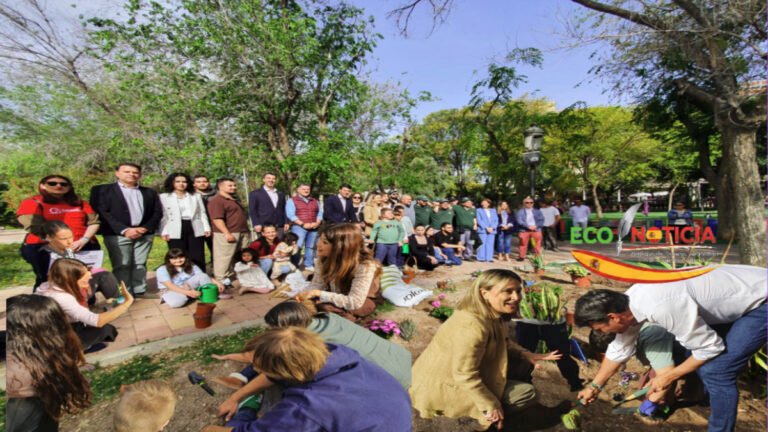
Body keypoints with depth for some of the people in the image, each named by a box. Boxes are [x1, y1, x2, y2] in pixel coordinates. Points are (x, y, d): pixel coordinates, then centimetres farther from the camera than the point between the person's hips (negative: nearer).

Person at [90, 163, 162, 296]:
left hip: (144, 234, 3)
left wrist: (145, 228, -7)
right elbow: (102, 212, -6)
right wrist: (124, 230, -14)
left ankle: (140, 291, 12)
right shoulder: (102, 190, 5)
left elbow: (157, 212, 10)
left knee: (140, 264, 6)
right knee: (121, 265, -1)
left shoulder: (150, 192, 16)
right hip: (117, 234, -3)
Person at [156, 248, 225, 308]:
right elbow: (170, 286, -26)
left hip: (189, 288, 3)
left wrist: (216, 282, -28)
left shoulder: (191, 266, -4)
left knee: (202, 276, -21)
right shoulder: (162, 270, -16)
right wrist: (188, 292, -40)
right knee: (175, 302, -40)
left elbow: (203, 277, -8)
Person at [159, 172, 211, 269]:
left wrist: (206, 228, 3)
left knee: (197, 257, 2)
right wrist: (164, 232, -8)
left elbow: (202, 213, 12)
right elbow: (162, 216, 1)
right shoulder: (163, 197, 6)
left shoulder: (196, 196, 15)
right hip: (175, 231, -2)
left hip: (195, 229, 2)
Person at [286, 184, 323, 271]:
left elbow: (320, 213, 13)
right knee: (297, 247, -11)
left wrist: (317, 223, -6)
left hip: (314, 228, 5)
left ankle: (309, 265, 13)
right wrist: (303, 224, -15)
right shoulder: (292, 200, 3)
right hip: (299, 227, -4)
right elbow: (290, 215, -7)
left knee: (310, 247, 5)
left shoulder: (315, 201, 19)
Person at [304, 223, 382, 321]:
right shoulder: (327, 260, -11)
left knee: (324, 307, -31)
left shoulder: (365, 267, -31)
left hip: (361, 304, -6)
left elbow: (354, 302, -34)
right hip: (338, 299, 6)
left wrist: (320, 294, -33)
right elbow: (316, 285, -6)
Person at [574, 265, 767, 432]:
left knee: (716, 371, -10)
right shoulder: (629, 302, -8)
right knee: (697, 358, 13)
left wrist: (668, 377, -11)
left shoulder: (661, 308, -36)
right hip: (736, 296, 8)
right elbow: (619, 349, 5)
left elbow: (710, 347, -22)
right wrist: (595, 386, 13)